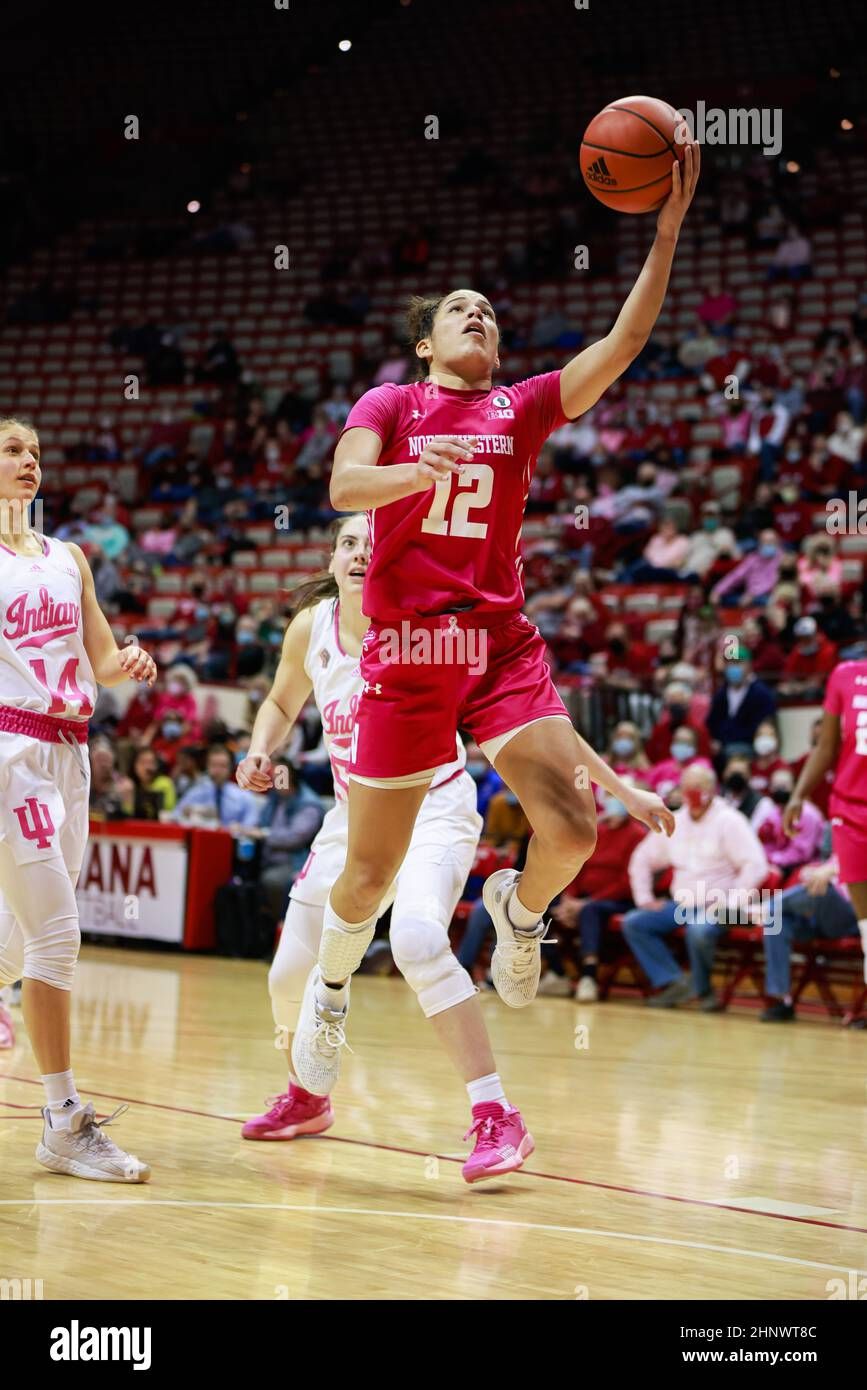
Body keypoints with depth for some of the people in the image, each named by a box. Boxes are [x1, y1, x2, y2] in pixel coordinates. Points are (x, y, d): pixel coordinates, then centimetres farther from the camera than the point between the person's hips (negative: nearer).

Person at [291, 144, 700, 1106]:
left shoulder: (524, 408, 10)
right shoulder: (390, 405, 4)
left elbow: (625, 342, -2)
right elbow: (343, 487, -15)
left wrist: (667, 228, -10)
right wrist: (417, 471, -35)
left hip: (501, 646, 2)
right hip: (406, 654, -2)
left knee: (572, 828, -16)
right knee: (371, 871, 3)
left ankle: (518, 909, 19)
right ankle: (329, 991, 31)